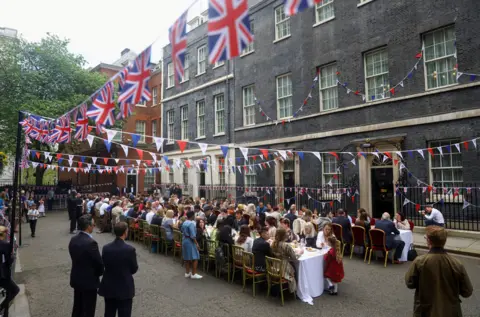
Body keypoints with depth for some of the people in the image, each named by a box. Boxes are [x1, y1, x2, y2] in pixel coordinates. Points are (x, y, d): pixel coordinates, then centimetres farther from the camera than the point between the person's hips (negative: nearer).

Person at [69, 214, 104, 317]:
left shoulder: (73, 239, -2)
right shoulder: (91, 242, -27)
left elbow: (74, 257, 8)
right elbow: (99, 262, -20)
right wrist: (99, 273, 1)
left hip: (76, 278, 8)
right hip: (89, 280, -8)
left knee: (77, 306, 23)